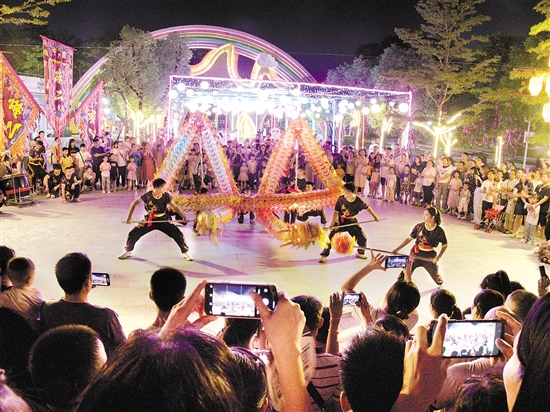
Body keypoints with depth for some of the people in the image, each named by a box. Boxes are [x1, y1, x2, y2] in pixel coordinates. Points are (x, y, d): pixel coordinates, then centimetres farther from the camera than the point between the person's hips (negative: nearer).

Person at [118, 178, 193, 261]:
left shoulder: (166, 196, -18)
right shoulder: (147, 196, -20)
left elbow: (175, 206, -8)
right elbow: (134, 203, -9)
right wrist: (129, 218, -10)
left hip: (163, 220, 0)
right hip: (149, 220, 0)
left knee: (178, 235, -11)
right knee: (132, 234, -7)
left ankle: (185, 252, 13)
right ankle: (128, 251, 22)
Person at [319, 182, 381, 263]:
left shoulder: (358, 201, -16)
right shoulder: (341, 199, -17)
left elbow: (367, 208, 2)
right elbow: (336, 211, -14)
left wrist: (375, 216, 7)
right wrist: (332, 223, -25)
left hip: (352, 223, 2)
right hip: (340, 222, -2)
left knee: (362, 238, 4)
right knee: (330, 236, -14)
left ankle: (360, 253, 34)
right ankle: (324, 255, -3)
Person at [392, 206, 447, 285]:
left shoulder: (439, 231, -10)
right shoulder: (419, 226, -7)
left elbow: (444, 245, 2)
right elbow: (409, 238, -3)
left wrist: (438, 257, -9)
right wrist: (397, 249, -10)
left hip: (429, 257, 0)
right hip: (416, 254, 0)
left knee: (436, 275, 15)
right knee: (404, 274, -9)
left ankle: (441, 286, 49)